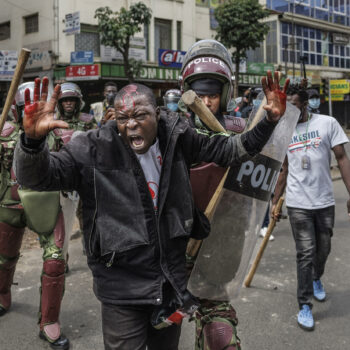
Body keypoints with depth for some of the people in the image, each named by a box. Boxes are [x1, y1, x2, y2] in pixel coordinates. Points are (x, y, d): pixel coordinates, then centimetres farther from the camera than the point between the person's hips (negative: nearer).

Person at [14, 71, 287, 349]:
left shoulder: (177, 138, -4)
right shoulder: (94, 150, -14)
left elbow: (228, 149, 3)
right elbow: (37, 175, -19)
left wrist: (269, 122, -11)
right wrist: (33, 139, -40)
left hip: (173, 282, 4)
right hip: (123, 288, -4)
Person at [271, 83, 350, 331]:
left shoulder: (328, 123, -3)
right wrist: (275, 201, 10)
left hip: (325, 201, 0)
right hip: (298, 204, 0)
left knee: (323, 249, 15)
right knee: (306, 253, -4)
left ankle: (316, 279, 46)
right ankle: (305, 305, 6)